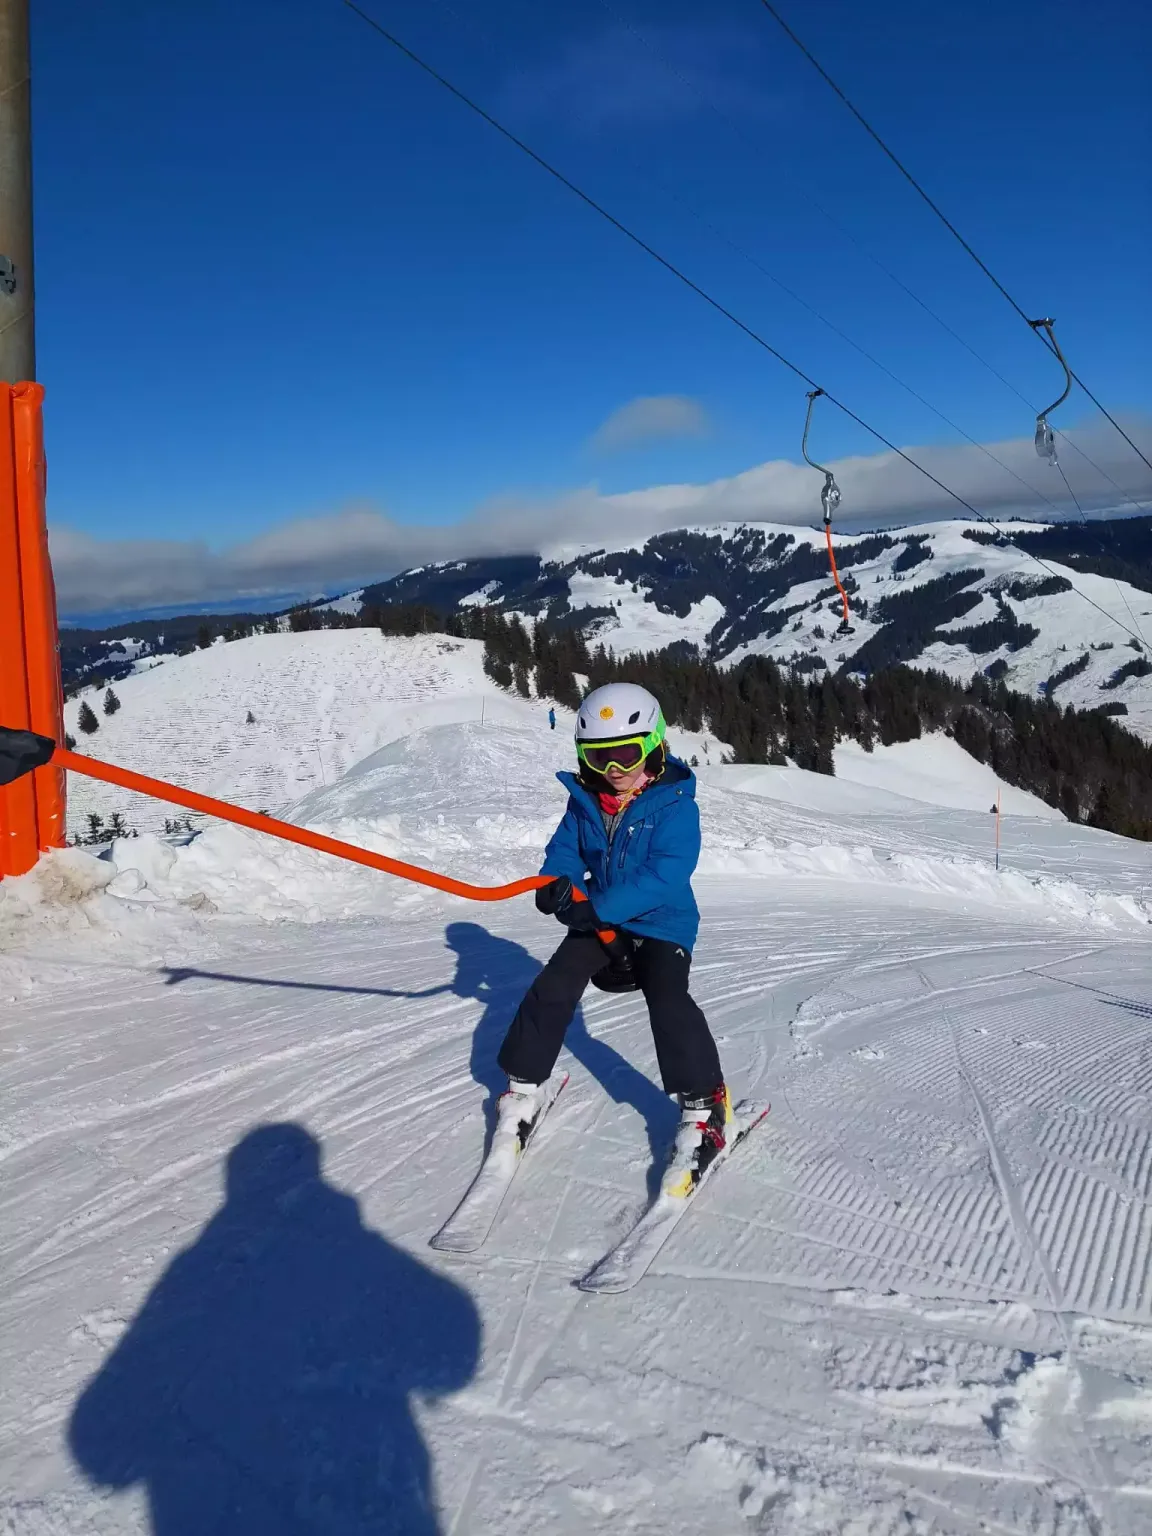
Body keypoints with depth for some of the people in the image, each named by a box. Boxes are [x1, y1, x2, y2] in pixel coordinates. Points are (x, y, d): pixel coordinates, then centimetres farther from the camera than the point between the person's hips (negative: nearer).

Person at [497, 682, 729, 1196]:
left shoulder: (674, 804, -20)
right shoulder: (585, 800, -4)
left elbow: (665, 873, -29)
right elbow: (566, 848, 5)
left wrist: (598, 908, -37)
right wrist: (556, 881, -22)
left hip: (661, 923, -5)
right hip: (597, 921, 5)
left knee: (668, 1000, -22)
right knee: (552, 988, -4)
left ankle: (704, 1108, -5)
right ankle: (524, 1085, 15)